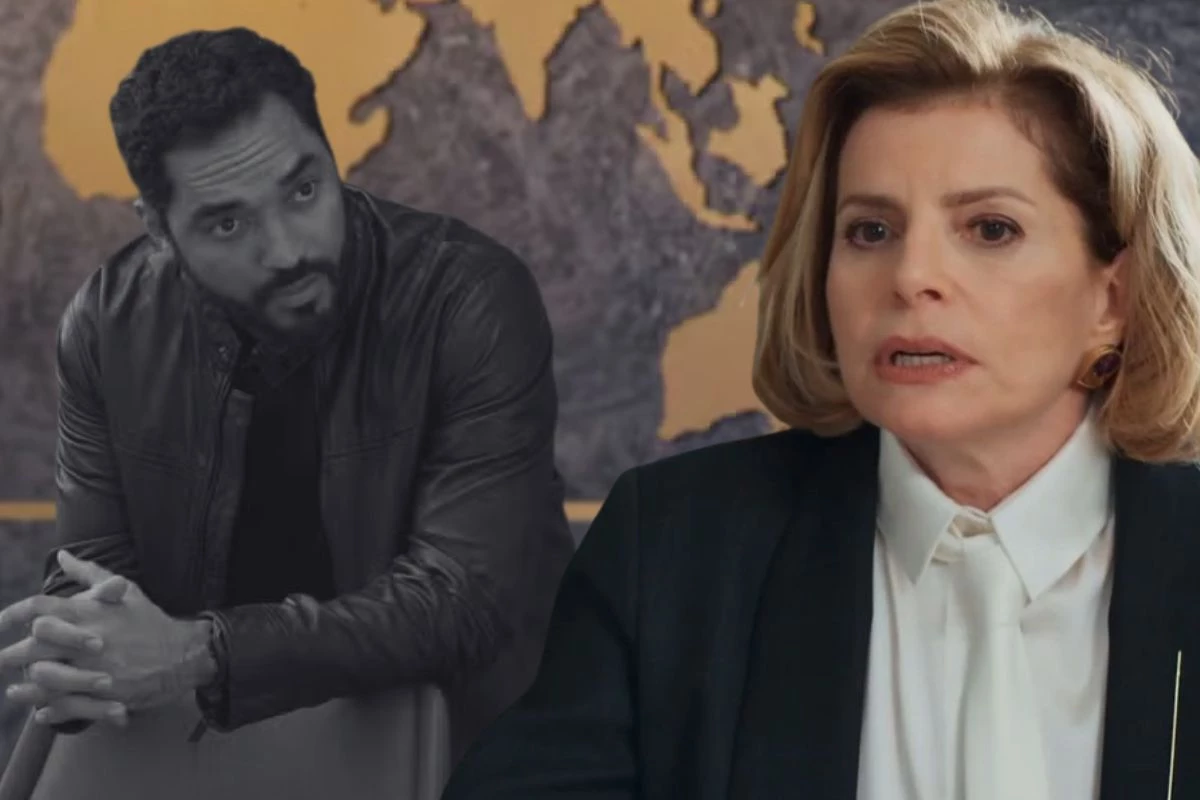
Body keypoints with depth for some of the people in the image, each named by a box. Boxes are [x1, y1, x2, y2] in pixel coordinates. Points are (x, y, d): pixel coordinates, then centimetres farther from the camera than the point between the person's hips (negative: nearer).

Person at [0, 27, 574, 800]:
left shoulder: (474, 300, -17)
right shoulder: (113, 324, -4)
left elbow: (466, 595, -22)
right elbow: (95, 563, 2)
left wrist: (200, 656, -31)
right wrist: (78, 657, -23)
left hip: (442, 724, -2)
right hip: (189, 719, 3)